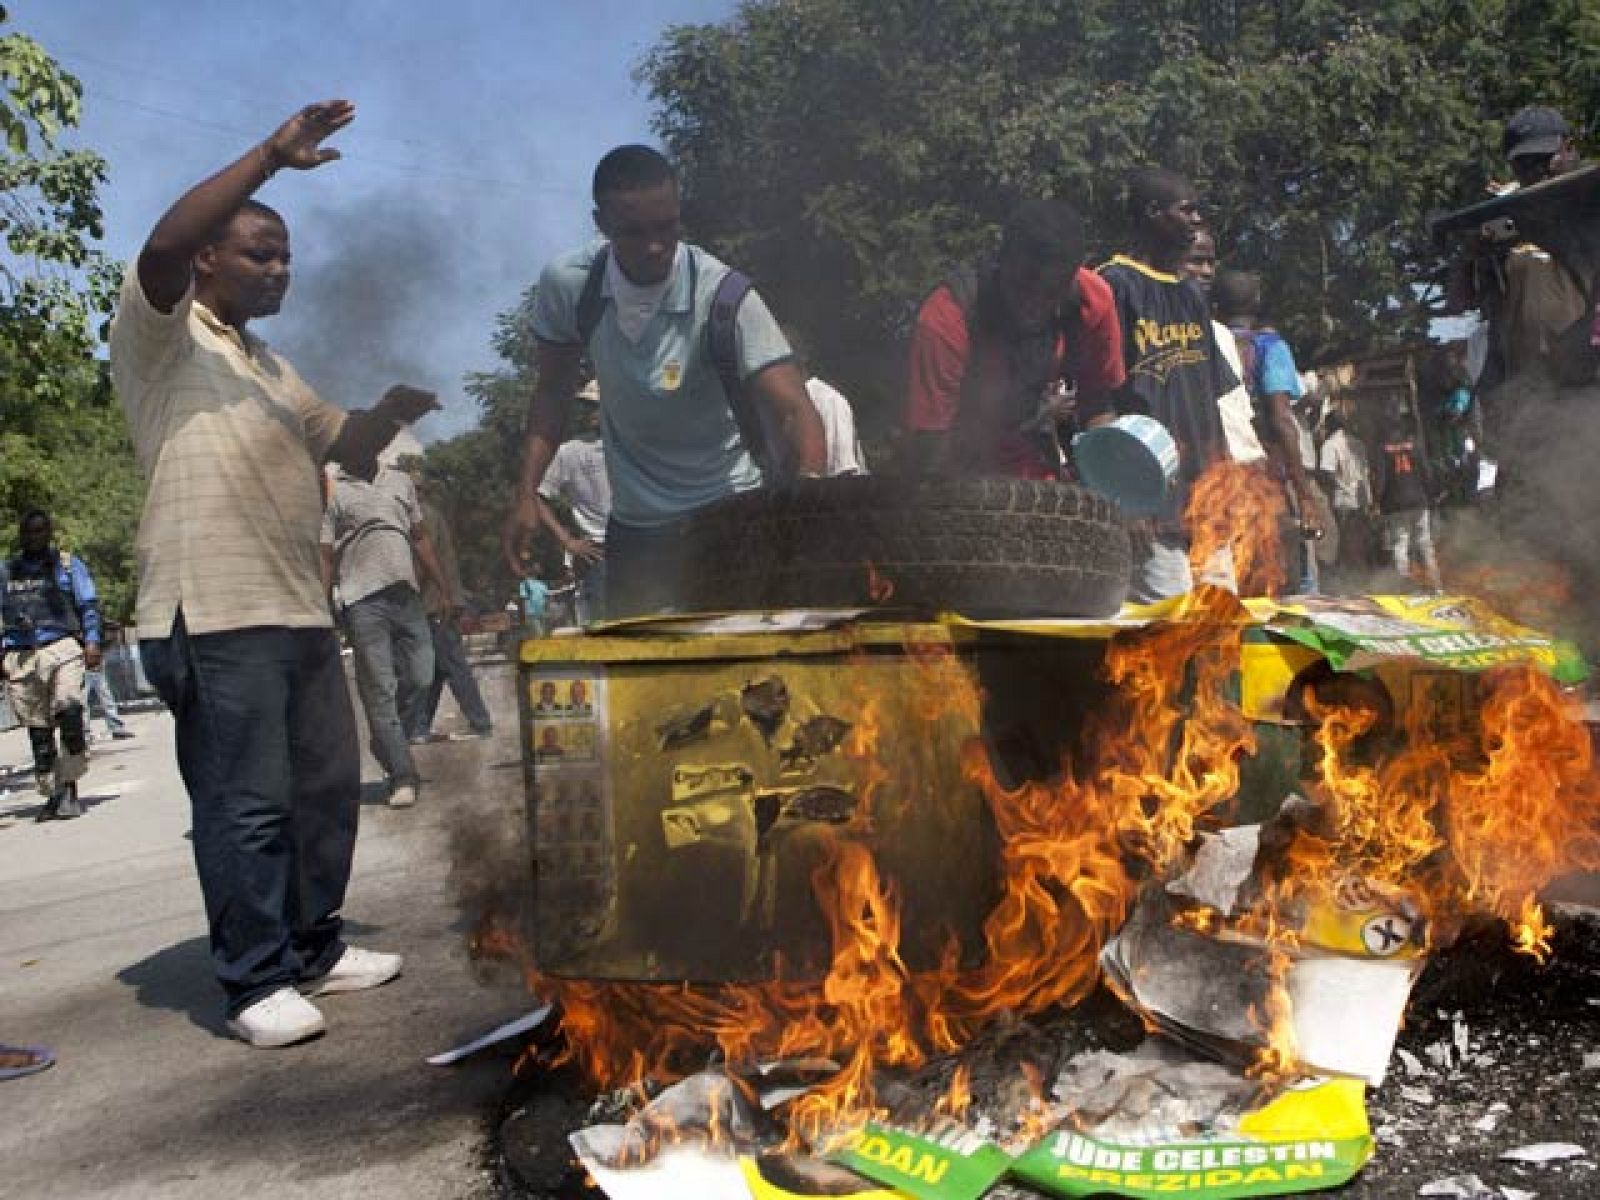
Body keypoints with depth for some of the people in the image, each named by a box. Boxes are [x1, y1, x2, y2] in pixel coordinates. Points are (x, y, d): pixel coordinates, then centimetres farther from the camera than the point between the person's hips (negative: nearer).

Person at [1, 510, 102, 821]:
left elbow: (89, 605, 7)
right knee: (38, 730, 3)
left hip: (61, 647, -3)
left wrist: (92, 641, -6)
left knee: (69, 708, -26)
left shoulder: (69, 565, 13)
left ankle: (69, 786, -19)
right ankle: (52, 794, 10)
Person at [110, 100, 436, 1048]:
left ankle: (315, 947, 25)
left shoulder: (271, 367, 26)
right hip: (214, 614, -8)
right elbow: (164, 243, -19)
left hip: (301, 608, 9)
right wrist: (272, 156, -19)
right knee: (246, 806, -5)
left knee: (327, 788, 12)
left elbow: (345, 443, 27)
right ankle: (258, 983, 5)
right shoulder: (162, 336, 0)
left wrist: (396, 409, 7)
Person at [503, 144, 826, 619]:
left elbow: (794, 412, -31)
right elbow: (553, 390, 3)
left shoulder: (724, 297, -24)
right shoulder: (567, 285, -12)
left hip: (725, 514, -3)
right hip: (633, 524, 4)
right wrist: (526, 495, -6)